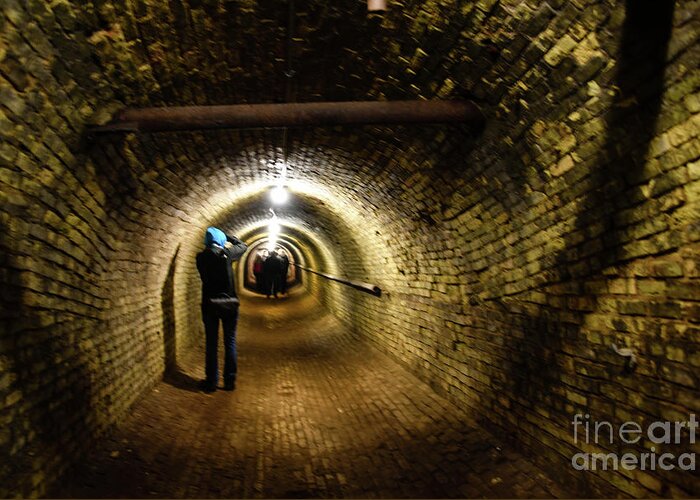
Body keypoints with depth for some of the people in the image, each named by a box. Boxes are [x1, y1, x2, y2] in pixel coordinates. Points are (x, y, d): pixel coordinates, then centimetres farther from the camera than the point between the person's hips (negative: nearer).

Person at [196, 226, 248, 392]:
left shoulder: (201, 257, -4)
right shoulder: (226, 253, -7)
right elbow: (243, 246, 11)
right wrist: (226, 236, 18)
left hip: (210, 304, 1)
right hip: (229, 304, -1)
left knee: (211, 343, 7)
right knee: (230, 342, 7)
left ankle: (211, 382, 11)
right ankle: (230, 381, 12)